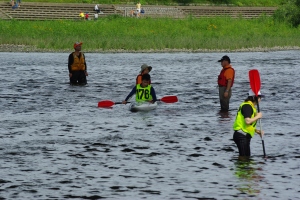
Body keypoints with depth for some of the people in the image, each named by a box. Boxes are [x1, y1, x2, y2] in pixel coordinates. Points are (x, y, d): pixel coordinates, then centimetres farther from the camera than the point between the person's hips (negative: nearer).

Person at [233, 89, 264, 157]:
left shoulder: (251, 106, 19)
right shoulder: (247, 106, -14)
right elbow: (247, 121, -28)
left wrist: (257, 131, 12)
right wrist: (257, 116, -14)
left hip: (245, 136, 11)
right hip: (242, 136, -11)